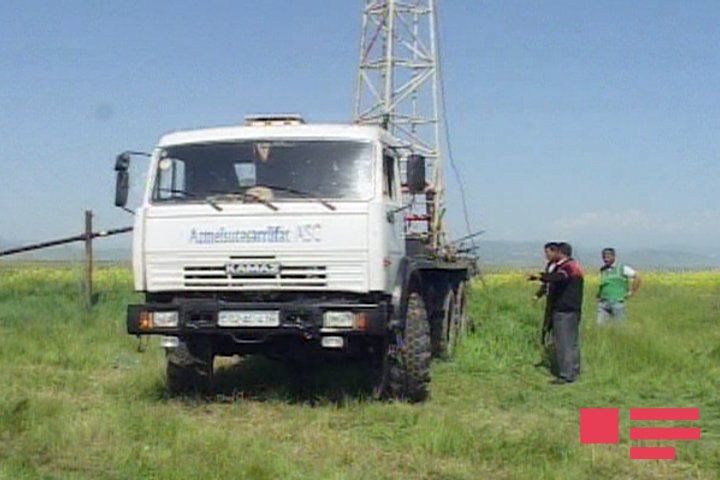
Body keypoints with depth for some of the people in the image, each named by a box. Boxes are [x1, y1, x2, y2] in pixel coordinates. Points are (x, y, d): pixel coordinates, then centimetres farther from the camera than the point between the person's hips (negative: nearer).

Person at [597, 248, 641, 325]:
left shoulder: (622, 268, -2)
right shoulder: (603, 270, 11)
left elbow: (637, 277, 0)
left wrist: (632, 292, -1)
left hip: (618, 302, -3)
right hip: (604, 303, 4)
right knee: (600, 324, -7)